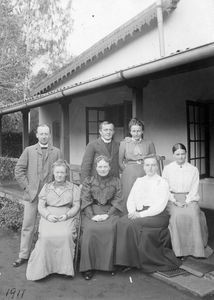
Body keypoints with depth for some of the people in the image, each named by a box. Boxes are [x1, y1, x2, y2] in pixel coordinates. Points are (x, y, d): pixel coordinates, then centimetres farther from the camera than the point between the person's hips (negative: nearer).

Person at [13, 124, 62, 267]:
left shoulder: (56, 152, 7)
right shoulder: (29, 150, 8)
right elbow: (19, 170, 4)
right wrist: (27, 187, -3)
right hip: (31, 194, 1)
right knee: (28, 227, 6)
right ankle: (24, 255, 19)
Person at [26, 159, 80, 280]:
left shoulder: (73, 188, 13)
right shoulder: (46, 187, 18)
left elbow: (76, 206, 7)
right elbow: (41, 206, 10)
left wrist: (66, 215, -12)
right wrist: (48, 215, -10)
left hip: (66, 218, -1)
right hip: (48, 218, 1)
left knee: (66, 235, -32)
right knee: (46, 236, -30)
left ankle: (65, 267, -16)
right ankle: (43, 267, -13)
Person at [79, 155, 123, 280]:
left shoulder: (116, 181, 13)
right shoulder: (88, 181, 14)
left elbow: (117, 201, 5)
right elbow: (85, 200, 4)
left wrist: (107, 214, -10)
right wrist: (92, 215, -12)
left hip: (110, 212, 0)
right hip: (92, 211, 0)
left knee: (109, 229, -31)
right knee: (90, 229, -29)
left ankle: (109, 265, -15)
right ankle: (88, 266, -17)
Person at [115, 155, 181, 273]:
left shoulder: (162, 183, 4)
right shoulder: (138, 181, 20)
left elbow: (160, 206, -8)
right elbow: (130, 199, 14)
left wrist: (141, 214, -17)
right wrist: (132, 212, -8)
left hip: (157, 215, -4)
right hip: (138, 214, 5)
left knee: (133, 224, -30)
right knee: (121, 222, -25)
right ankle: (130, 260, -16)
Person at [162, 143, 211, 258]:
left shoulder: (193, 169, 10)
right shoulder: (167, 169, 8)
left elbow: (194, 188, 4)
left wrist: (187, 201, -12)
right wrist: (175, 201, -10)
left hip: (189, 198, 1)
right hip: (173, 199, 0)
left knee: (193, 214, -29)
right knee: (177, 215, -30)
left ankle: (195, 248, -16)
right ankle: (179, 249, -20)